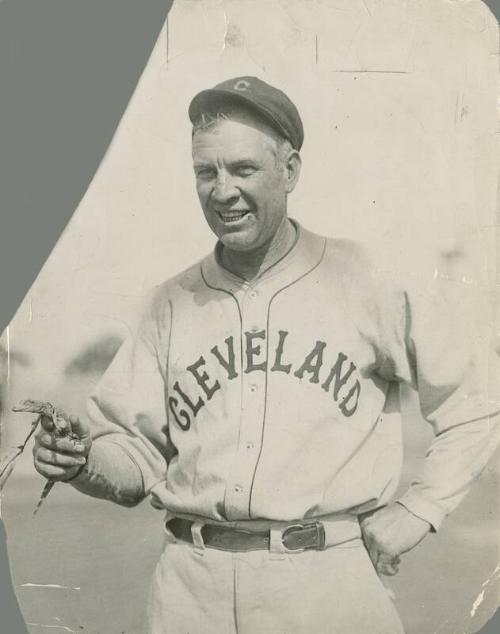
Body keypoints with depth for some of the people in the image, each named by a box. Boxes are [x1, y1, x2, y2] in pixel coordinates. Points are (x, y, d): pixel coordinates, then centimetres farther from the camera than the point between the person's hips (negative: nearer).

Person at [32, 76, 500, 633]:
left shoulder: (367, 281, -2)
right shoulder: (172, 305, 7)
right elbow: (139, 455, 8)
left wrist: (419, 509, -2)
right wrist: (86, 461, -11)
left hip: (329, 583, -2)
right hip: (192, 588, 3)